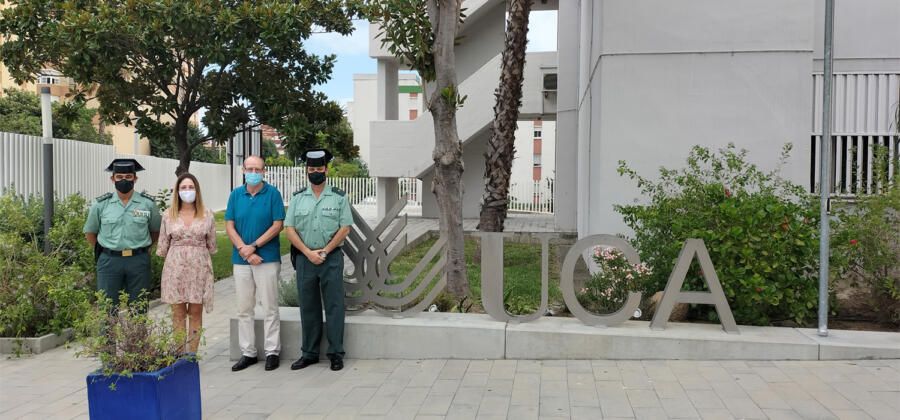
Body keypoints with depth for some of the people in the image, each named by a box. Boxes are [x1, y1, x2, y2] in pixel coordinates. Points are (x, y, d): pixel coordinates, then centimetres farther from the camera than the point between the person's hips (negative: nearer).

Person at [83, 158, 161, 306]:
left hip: (138, 261, 0)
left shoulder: (148, 203, 0)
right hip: (109, 261, 1)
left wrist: (142, 247, 7)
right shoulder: (101, 204, 3)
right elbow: (90, 233, 13)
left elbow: (156, 231, 11)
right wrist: (105, 250, 9)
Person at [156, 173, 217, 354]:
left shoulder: (207, 215, 1)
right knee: (178, 313, 5)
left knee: (196, 312, 4)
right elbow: (163, 247, 8)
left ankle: (192, 354, 12)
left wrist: (196, 254, 7)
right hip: (175, 267, 1)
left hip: (199, 267, 0)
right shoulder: (168, 215, 3)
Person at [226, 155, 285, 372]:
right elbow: (229, 226, 4)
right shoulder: (236, 194, 7)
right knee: (244, 309, 10)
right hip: (241, 259, 4)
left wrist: (254, 246, -13)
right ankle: (247, 352, 20)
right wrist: (244, 250, -9)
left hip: (267, 258, -4)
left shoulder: (273, 193, -2)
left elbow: (278, 225, -7)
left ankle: (272, 352, 10)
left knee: (270, 307, 2)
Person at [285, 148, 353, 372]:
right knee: (308, 307, 8)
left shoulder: (339, 197, 4)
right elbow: (290, 230, 3)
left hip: (332, 257, -2)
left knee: (334, 306, -1)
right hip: (304, 258, 2)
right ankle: (309, 353, 17)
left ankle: (336, 353, 6)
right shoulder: (297, 198, 9)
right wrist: (308, 253, -8)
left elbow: (345, 228, -2)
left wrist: (324, 251, -10)